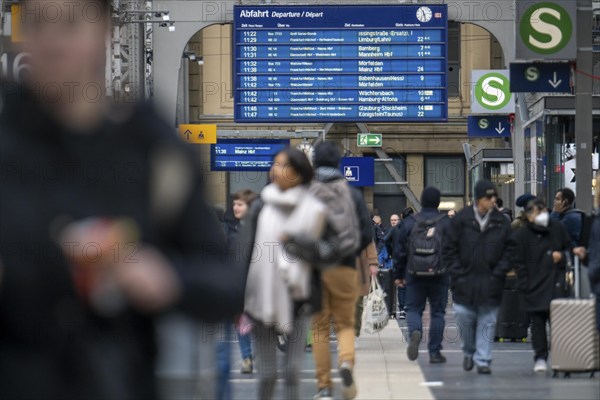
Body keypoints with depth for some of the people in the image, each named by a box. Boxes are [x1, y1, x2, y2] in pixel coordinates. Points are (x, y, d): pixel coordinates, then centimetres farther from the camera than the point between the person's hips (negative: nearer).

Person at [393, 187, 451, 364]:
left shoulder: (409, 223, 1)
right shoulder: (446, 223, -3)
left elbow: (399, 251, 4)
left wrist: (398, 275, 12)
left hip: (415, 275, 1)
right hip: (439, 276, -1)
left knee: (413, 308, 10)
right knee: (437, 312, 8)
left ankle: (415, 332, -22)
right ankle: (434, 352, 8)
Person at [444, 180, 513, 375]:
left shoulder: (501, 222, 3)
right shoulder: (461, 219, -1)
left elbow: (509, 250, 7)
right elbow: (450, 249, 2)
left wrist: (498, 273, -4)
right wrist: (457, 274, -5)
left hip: (490, 283, 1)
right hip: (465, 281, -1)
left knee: (487, 322, 1)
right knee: (464, 317, 0)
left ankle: (482, 360, 7)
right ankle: (469, 351, 24)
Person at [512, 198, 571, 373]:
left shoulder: (557, 228, 6)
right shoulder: (521, 235, -3)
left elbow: (568, 248, 20)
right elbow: (518, 262, -1)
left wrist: (562, 256, -3)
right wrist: (525, 285, -8)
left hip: (556, 284, 1)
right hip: (535, 286, -1)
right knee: (538, 323, 3)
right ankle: (540, 358, 9)